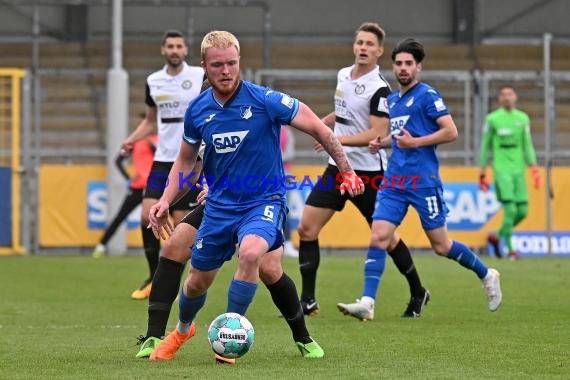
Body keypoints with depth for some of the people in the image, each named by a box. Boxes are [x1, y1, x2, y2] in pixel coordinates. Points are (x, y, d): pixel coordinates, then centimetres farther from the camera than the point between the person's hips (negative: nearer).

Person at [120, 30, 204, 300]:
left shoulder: (201, 77, -4)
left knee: (180, 223, -5)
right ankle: (153, 278, 8)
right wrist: (132, 139, 4)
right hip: (163, 159, 4)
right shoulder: (153, 81, 8)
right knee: (147, 216, -8)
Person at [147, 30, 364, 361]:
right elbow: (185, 161, 13)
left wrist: (347, 172, -6)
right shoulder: (198, 110, -4)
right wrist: (166, 202, 1)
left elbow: (319, 129, -7)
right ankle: (182, 331, 45)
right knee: (198, 281, 11)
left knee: (251, 253, -33)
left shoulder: (266, 100, -16)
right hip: (219, 205, 4)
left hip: (264, 201, -4)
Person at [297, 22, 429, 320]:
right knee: (306, 228, -4)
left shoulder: (379, 88, -16)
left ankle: (418, 293, 25)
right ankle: (308, 301, 1)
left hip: (368, 170, -7)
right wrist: (324, 121, 15)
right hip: (338, 167, 7)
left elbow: (377, 134, -22)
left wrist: (337, 139, -28)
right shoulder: (343, 75, 8)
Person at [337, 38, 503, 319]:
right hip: (394, 180, 6)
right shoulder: (392, 100, 16)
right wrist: (382, 141, 13)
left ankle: (487, 275, 25)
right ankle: (367, 301, -13)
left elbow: (451, 132, -13)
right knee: (378, 237, -9)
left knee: (441, 246, 2)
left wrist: (415, 142, -15)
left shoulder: (427, 95, -7)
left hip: (423, 181, -6)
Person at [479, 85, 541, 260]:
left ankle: (497, 236, 23)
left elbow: (527, 145, 13)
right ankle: (510, 249, -4)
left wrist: (534, 168, 3)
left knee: (522, 211, 1)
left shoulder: (522, 118, 10)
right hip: (502, 169, -4)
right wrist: (483, 172, 4)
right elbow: (485, 146, 5)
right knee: (510, 209, -13)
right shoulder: (492, 119, 1)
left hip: (518, 169, 4)